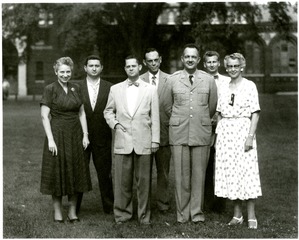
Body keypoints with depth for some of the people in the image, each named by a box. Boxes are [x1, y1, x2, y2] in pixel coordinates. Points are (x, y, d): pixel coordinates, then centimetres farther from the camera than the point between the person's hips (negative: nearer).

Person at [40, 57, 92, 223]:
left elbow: (82, 113, 11)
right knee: (57, 172, 2)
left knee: (75, 172, 7)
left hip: (75, 135, 5)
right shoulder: (50, 89, -5)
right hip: (57, 134, -4)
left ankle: (73, 212, 16)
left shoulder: (75, 89, 8)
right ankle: (58, 212, 13)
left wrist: (85, 135, 3)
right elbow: (44, 116, -9)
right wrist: (50, 139, -15)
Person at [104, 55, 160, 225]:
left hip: (143, 142, -1)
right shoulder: (115, 89, 10)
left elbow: (155, 117, 5)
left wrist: (155, 140, 0)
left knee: (144, 181, 3)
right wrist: (114, 123, 0)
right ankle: (122, 213, 14)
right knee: (122, 181, 2)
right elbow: (108, 111, 19)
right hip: (122, 142, 1)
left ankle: (144, 215, 13)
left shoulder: (151, 90, 7)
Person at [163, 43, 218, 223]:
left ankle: (197, 212, 14)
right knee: (181, 175, 2)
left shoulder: (209, 80, 4)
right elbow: (168, 105, 15)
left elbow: (212, 107, 14)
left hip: (201, 133, 0)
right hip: (179, 133, 0)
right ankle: (182, 212, 12)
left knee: (199, 173, 3)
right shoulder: (173, 80, 5)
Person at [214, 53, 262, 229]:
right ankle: (237, 214, 13)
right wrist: (218, 135, 8)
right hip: (225, 132, 5)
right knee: (229, 171, 4)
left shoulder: (249, 86, -1)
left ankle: (252, 216, 1)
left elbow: (255, 113, -5)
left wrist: (250, 136, -14)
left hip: (242, 130, -5)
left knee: (247, 171, -6)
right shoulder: (224, 88, 12)